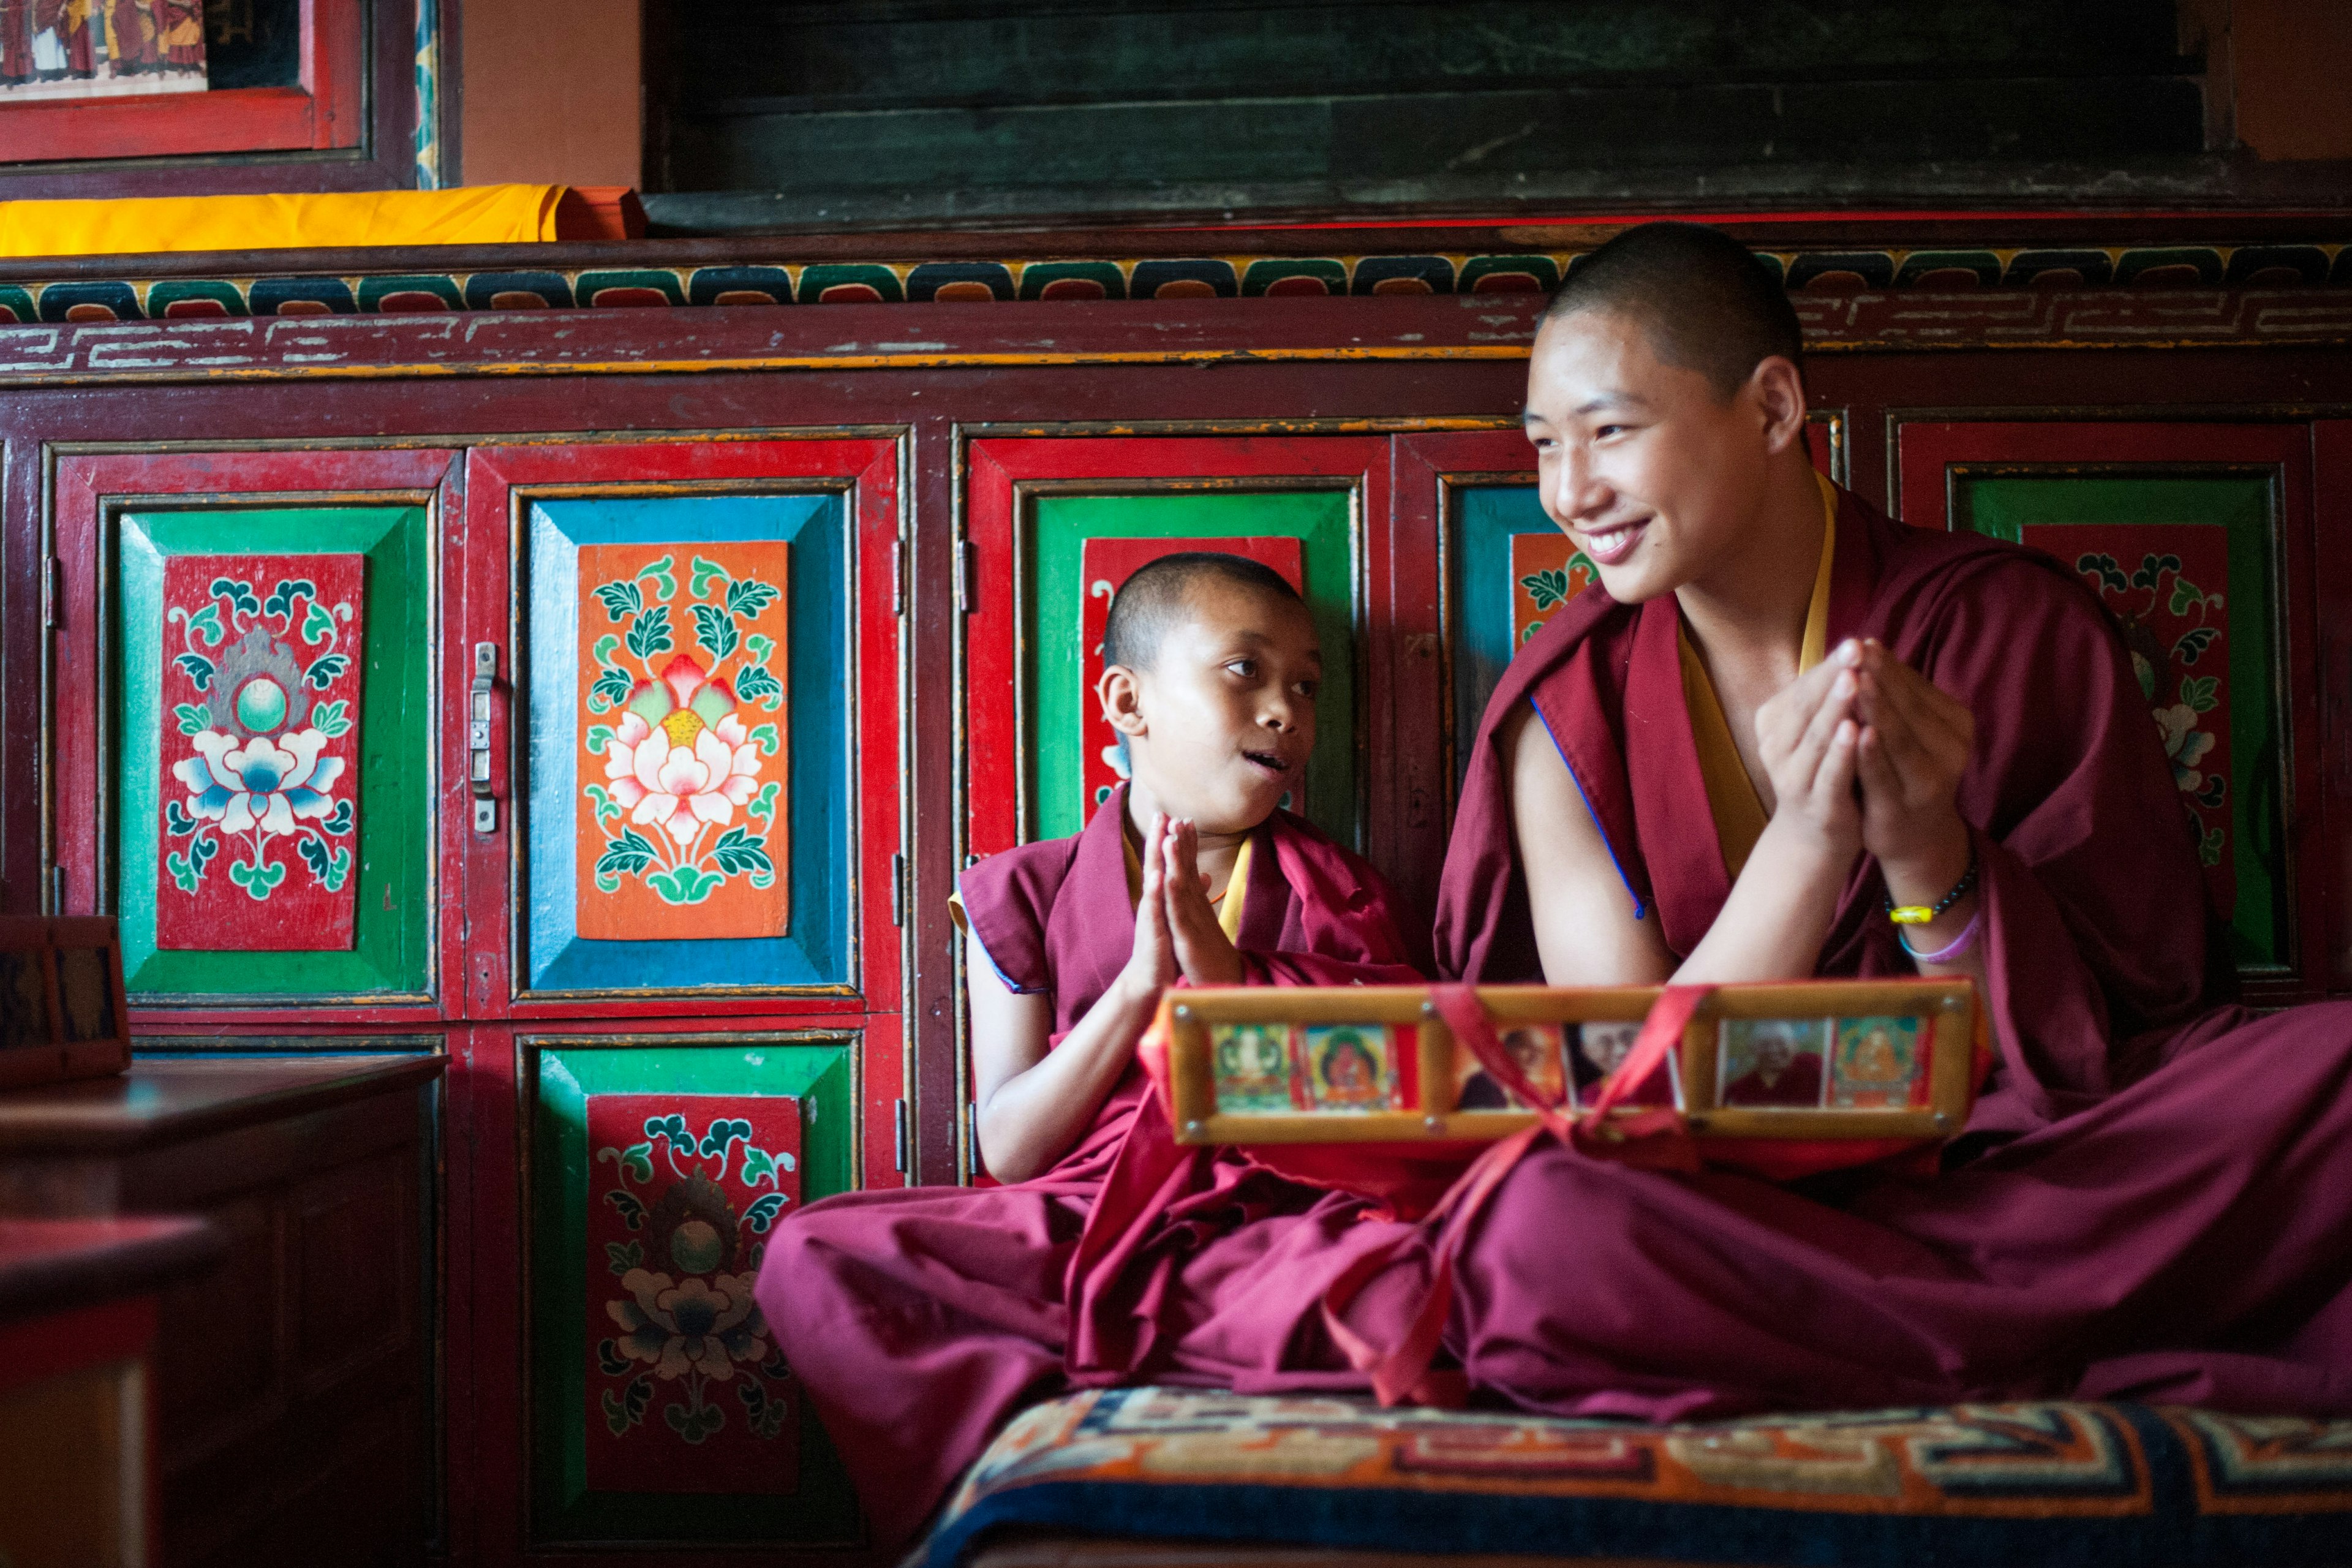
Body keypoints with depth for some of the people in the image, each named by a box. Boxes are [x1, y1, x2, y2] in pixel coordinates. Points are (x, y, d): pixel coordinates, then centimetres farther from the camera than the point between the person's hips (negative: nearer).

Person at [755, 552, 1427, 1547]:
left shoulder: (1339, 900, 13)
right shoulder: (1027, 893, 10)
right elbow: (1008, 1149, 2)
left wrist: (1229, 979, -7)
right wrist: (1137, 984, -9)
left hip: (1269, 1228, 0)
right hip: (1071, 1234, 1)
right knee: (810, 1255, -21)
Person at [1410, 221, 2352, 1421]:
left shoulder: (2011, 628, 1)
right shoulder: (1566, 713, 1)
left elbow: (2104, 1047, -1)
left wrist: (1931, 862, -19)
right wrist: (1802, 842, -19)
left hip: (2026, 1173, -1)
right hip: (1730, 1218, 1)